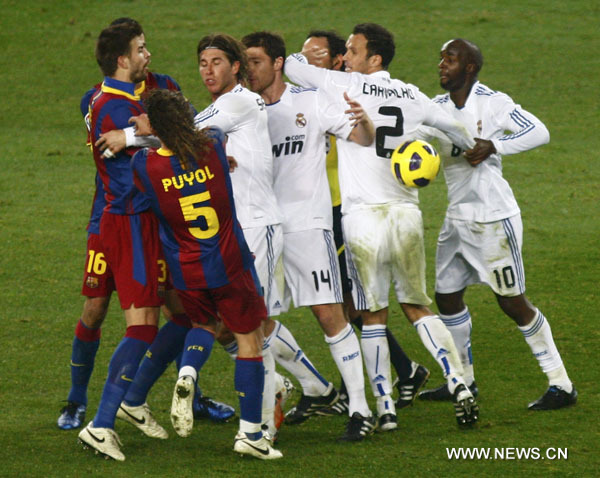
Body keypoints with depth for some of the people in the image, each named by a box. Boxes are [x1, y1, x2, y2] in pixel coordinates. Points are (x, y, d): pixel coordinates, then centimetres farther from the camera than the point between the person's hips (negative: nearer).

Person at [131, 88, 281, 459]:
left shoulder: (144, 165, -15)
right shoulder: (213, 147, -11)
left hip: (185, 271, 2)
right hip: (229, 264, -2)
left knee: (204, 324, 29)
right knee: (250, 338, 10)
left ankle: (187, 374, -3)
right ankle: (250, 432, 7)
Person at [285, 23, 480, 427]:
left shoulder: (346, 86, -4)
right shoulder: (411, 96, 9)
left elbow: (290, 67, 0)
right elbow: (452, 125, 22)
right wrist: (476, 149, 42)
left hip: (363, 216, -4)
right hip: (406, 212, 4)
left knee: (373, 316, 3)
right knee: (417, 306, 15)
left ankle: (385, 407, 1)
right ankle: (459, 385, 1)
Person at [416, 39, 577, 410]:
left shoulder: (492, 103, -12)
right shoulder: (439, 108, 8)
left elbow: (539, 132, -15)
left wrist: (494, 146, -25)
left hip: (493, 216, -7)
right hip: (458, 217, 7)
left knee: (512, 302, -5)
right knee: (447, 295, 11)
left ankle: (562, 385, 3)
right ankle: (464, 380, 28)